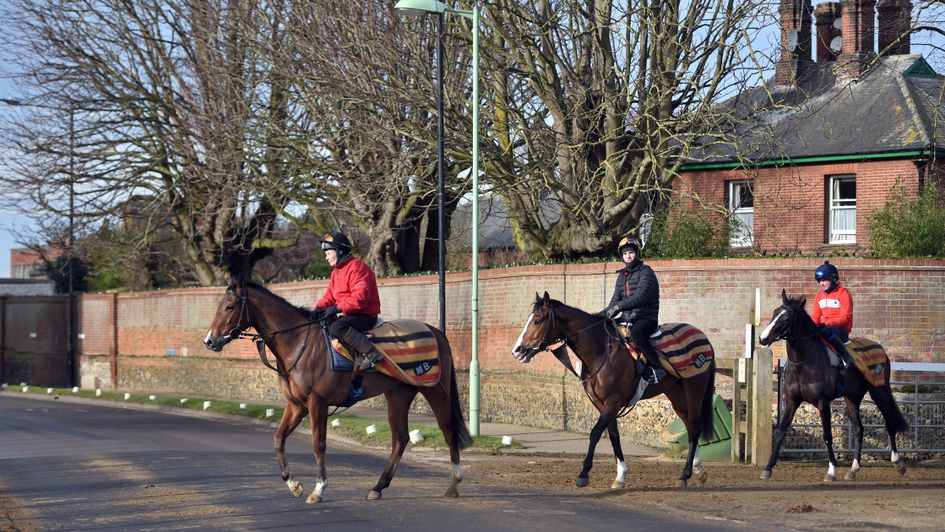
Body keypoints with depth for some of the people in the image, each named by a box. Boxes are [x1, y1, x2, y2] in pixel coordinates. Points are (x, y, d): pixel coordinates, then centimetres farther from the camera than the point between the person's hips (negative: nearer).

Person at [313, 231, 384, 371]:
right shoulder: (336, 271, 18)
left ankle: (371, 353, -32)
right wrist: (320, 307, -5)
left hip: (366, 316, -10)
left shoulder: (356, 267, -15)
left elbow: (360, 297, -26)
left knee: (337, 327, -34)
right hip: (350, 315, 10)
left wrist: (337, 308, -28)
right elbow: (329, 295, 17)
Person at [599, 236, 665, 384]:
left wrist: (619, 307, -31)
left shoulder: (645, 272, -7)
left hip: (646, 317, -8)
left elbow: (641, 297, -22)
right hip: (627, 318, 8)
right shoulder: (622, 276, 18)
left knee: (636, 333, -39)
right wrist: (600, 315, 1)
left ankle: (657, 367, -29)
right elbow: (615, 301, 18)